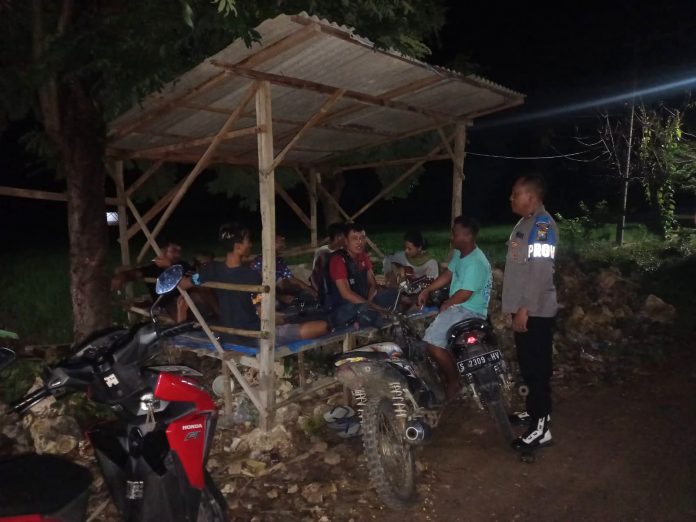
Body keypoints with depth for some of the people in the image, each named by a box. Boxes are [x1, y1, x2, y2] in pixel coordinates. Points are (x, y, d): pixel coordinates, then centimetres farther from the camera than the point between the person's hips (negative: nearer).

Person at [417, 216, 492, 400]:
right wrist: (427, 290, 8)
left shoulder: (475, 263, -25)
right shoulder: (459, 253, 6)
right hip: (458, 307, 11)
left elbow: (465, 294, -25)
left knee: (432, 342, -18)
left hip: (468, 312, -11)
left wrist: (446, 305, -9)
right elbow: (447, 274, 15)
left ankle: (454, 381, 2)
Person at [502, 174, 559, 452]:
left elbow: (541, 272, -23)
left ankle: (541, 427, 4)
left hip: (535, 312, -10)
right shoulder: (525, 223, 15)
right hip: (523, 309, 10)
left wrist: (525, 309, -23)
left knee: (538, 367, -4)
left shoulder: (542, 224, -16)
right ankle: (534, 410, 33)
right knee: (527, 365, 19)